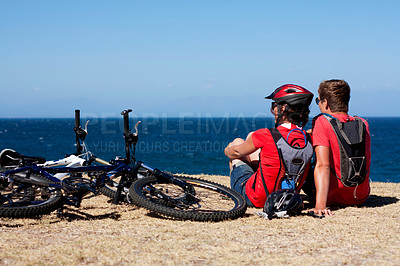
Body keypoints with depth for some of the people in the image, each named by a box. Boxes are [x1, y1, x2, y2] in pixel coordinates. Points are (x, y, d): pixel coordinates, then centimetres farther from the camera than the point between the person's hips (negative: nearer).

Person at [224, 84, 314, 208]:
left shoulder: (265, 136, -26)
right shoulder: (308, 140, -12)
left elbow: (236, 152, -5)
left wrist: (228, 150, 21)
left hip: (255, 199, -5)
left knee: (237, 142, 21)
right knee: (251, 136, 21)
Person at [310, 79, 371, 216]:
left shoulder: (322, 122, -16)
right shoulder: (363, 124, 0)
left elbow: (323, 165, -27)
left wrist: (320, 206, -34)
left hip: (334, 198, -5)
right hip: (361, 197, 5)